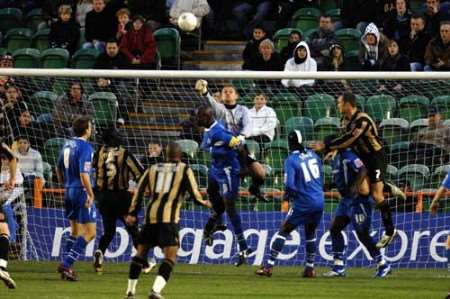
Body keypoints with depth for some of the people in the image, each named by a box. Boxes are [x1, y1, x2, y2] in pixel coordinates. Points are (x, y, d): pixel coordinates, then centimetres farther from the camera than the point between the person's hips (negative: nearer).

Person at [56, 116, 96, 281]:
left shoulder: (67, 145, 10)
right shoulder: (85, 147, -15)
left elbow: (59, 169, 20)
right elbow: (84, 174, -23)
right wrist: (91, 195, -19)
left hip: (69, 191, 9)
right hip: (81, 192, -9)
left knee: (75, 231, 18)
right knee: (90, 232, -4)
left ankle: (66, 267, 15)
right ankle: (66, 264, -10)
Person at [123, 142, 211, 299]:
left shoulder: (153, 169, 16)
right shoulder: (184, 169, 6)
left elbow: (139, 190, 12)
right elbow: (193, 192, 0)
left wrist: (132, 213, 14)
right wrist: (203, 202, 20)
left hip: (150, 215, 4)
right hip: (169, 218, -4)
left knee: (140, 253, 18)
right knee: (170, 257, -7)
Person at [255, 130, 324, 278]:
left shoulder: (291, 160, -11)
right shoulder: (312, 154, 5)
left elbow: (289, 184, -17)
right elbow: (321, 176, 13)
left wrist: (287, 196, 3)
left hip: (303, 203, -5)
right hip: (319, 201, 5)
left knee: (283, 231, 5)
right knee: (310, 232, 23)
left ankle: (268, 266, 2)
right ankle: (310, 268, 23)